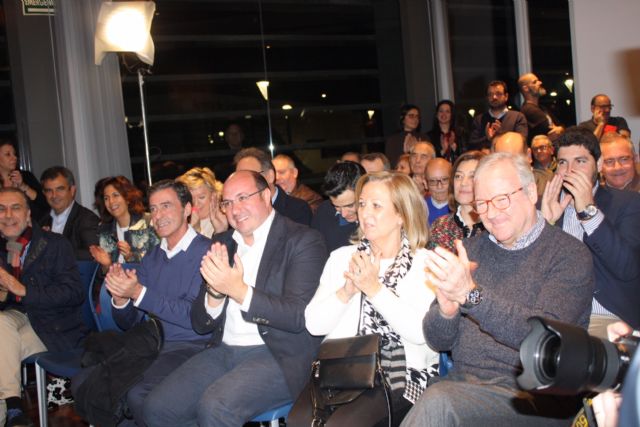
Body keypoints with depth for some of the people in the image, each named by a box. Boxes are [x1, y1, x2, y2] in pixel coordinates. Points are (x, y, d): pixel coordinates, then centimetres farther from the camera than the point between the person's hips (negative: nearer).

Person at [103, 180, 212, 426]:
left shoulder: (206, 252, -8)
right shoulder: (151, 258, 14)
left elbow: (196, 317, -17)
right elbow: (128, 323, 15)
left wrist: (139, 293, -18)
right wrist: (120, 299, -8)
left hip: (192, 347, -7)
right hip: (154, 343, 7)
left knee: (138, 395, -28)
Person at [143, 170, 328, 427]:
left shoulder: (302, 241, -5)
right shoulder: (222, 243, 11)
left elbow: (299, 316, -15)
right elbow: (200, 324, 10)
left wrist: (239, 290, -24)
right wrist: (215, 291, -12)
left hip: (278, 355, -6)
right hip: (223, 351, 6)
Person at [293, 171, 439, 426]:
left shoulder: (425, 263, 2)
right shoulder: (342, 257, 14)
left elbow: (421, 331, -13)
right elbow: (314, 324, 5)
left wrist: (375, 289, -14)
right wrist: (346, 292, -11)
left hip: (401, 373, -3)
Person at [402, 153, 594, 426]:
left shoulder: (570, 255, -3)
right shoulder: (470, 249, 10)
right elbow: (438, 341, 9)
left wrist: (471, 295, -27)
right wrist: (446, 312, -14)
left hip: (535, 395, -4)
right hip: (463, 382, 5)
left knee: (438, 402, -30)